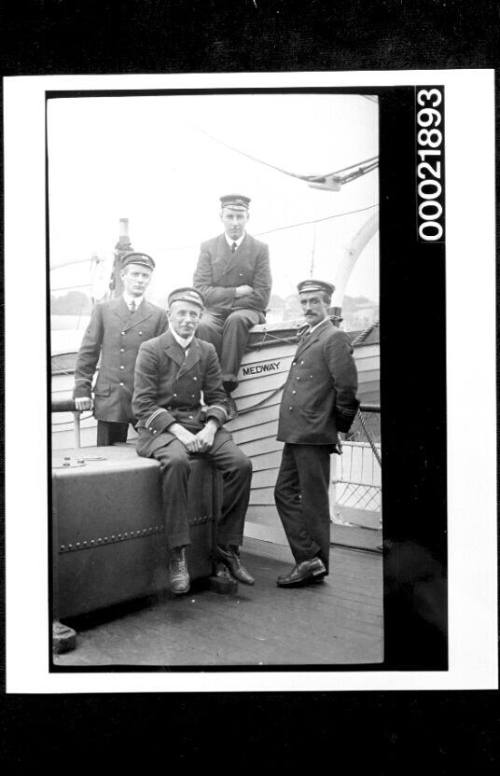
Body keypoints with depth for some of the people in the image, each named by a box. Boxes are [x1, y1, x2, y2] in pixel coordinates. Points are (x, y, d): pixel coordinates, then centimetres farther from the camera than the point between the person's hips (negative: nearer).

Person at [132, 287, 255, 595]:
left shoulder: (207, 351, 12)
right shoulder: (151, 350, -1)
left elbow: (218, 399, 11)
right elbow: (143, 403, -7)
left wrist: (209, 428, -10)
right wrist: (178, 431, -18)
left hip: (198, 424, 5)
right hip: (160, 427, -4)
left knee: (241, 463, -19)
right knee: (177, 461, -37)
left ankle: (227, 546, -6)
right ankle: (178, 555, -30)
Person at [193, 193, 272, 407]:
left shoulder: (260, 249, 4)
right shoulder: (208, 247, 7)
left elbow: (261, 297, -4)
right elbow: (201, 290, -3)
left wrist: (223, 300, -7)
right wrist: (236, 292, -12)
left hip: (247, 311, -1)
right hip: (215, 312, 1)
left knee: (235, 320, -36)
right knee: (204, 326, -34)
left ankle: (227, 382, -34)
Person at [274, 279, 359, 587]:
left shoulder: (335, 338, -8)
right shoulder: (307, 338, 19)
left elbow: (347, 388, -14)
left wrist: (338, 426, -6)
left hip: (315, 435, -9)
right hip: (295, 434, 9)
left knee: (313, 500, 0)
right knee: (285, 492, 9)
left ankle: (315, 563, 11)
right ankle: (308, 558, 15)